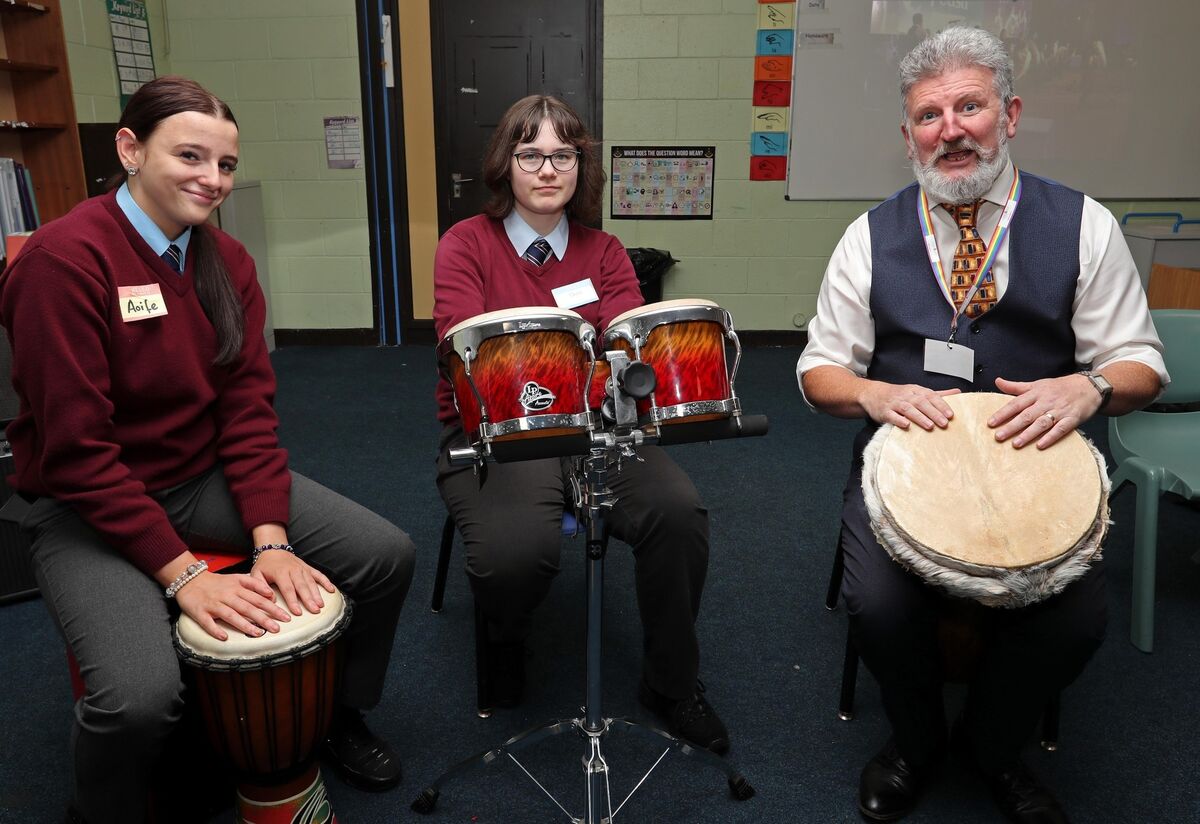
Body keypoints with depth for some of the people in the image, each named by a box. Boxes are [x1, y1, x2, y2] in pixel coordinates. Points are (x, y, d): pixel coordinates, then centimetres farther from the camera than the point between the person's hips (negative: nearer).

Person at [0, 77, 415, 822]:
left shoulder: (228, 261, 1)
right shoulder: (64, 259, -20)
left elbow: (249, 407, -3)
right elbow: (77, 450, -21)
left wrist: (272, 537, -15)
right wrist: (182, 573, -24)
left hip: (206, 478, 6)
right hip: (86, 506, -6)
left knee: (387, 555, -6)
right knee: (142, 694, -29)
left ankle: (338, 713, 22)